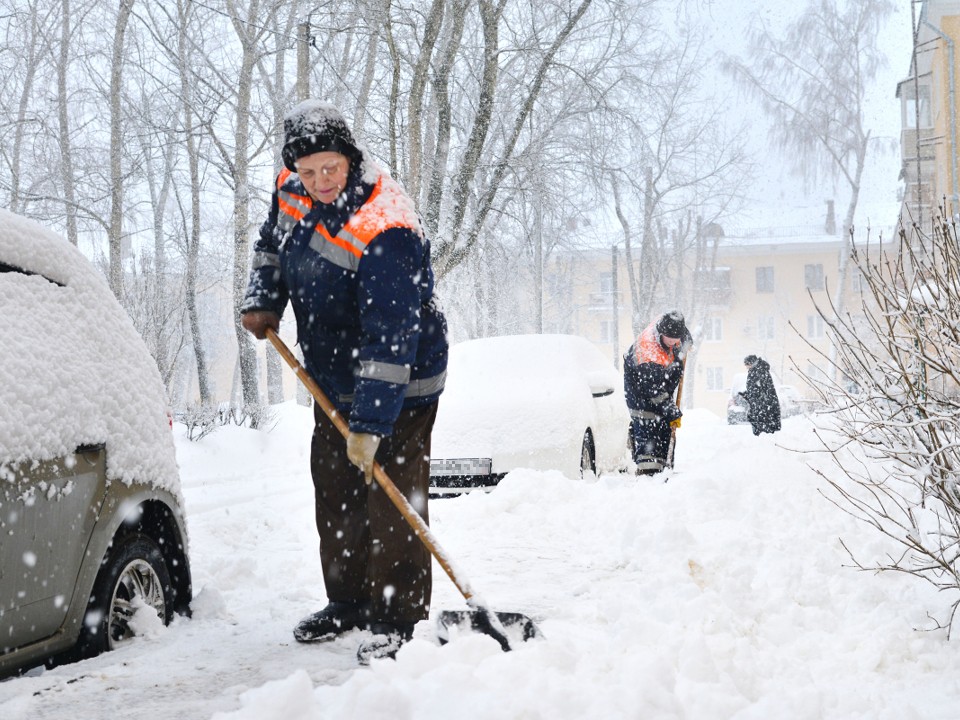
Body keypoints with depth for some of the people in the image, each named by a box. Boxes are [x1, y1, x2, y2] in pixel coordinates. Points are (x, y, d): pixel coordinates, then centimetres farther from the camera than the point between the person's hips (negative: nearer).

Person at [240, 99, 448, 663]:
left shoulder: (385, 230, -31)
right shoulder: (292, 191, -5)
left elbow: (390, 339, -33)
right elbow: (272, 244, 19)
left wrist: (370, 425, -35)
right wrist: (263, 302, 0)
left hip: (397, 387, -8)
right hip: (334, 381, 8)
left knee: (391, 499, -7)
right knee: (335, 495, 16)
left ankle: (397, 618, 3)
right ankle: (348, 602, 31)